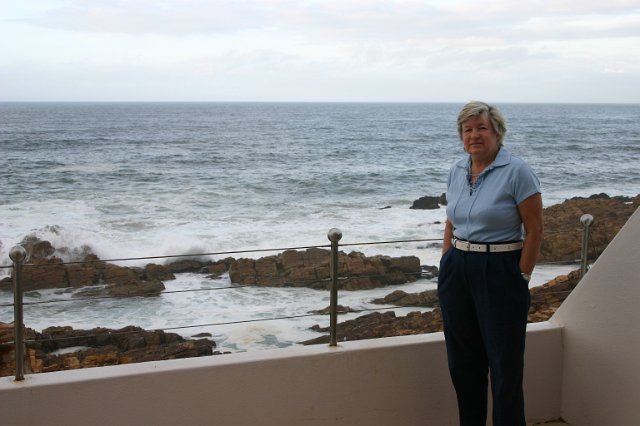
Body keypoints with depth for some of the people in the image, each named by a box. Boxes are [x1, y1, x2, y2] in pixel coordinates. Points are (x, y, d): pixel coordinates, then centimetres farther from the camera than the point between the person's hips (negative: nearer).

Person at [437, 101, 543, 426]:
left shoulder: (516, 171, -12)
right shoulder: (456, 171, 7)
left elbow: (534, 230, -10)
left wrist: (522, 278, -11)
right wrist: (446, 265, 12)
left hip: (499, 273, -6)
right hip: (457, 272, 6)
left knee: (504, 363, 2)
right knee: (462, 360, 14)